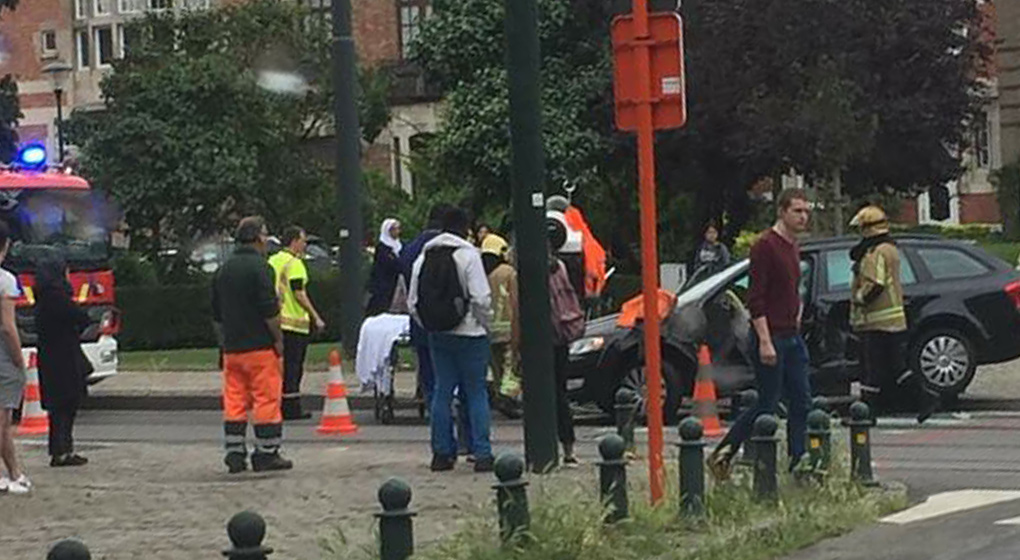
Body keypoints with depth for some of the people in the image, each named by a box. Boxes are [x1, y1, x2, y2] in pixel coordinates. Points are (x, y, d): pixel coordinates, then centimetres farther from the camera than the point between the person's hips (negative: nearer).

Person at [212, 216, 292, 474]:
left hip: (232, 347, 7)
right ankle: (267, 454, -1)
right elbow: (270, 311, -17)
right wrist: (278, 339, -7)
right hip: (260, 346, -7)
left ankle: (234, 453, 7)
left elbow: (217, 315, 19)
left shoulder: (224, 269, 13)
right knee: (267, 399, -2)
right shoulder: (259, 267, -12)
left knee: (234, 401, 8)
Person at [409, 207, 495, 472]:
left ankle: (442, 452, 11)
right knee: (476, 392, 0)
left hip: (437, 334, 5)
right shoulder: (468, 254, -10)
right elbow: (481, 298, -15)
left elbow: (413, 302, 8)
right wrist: (486, 323, 0)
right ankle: (482, 453, -3)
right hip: (469, 333, -5)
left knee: (442, 391, 10)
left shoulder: (424, 257, 7)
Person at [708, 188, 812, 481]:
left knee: (801, 402, 4)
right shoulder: (765, 246, -14)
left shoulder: (793, 246, 14)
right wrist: (765, 341, -22)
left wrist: (797, 320, 17)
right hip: (770, 337, -9)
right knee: (767, 404, -3)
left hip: (792, 338, 9)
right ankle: (722, 455, 10)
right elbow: (755, 298, -19)